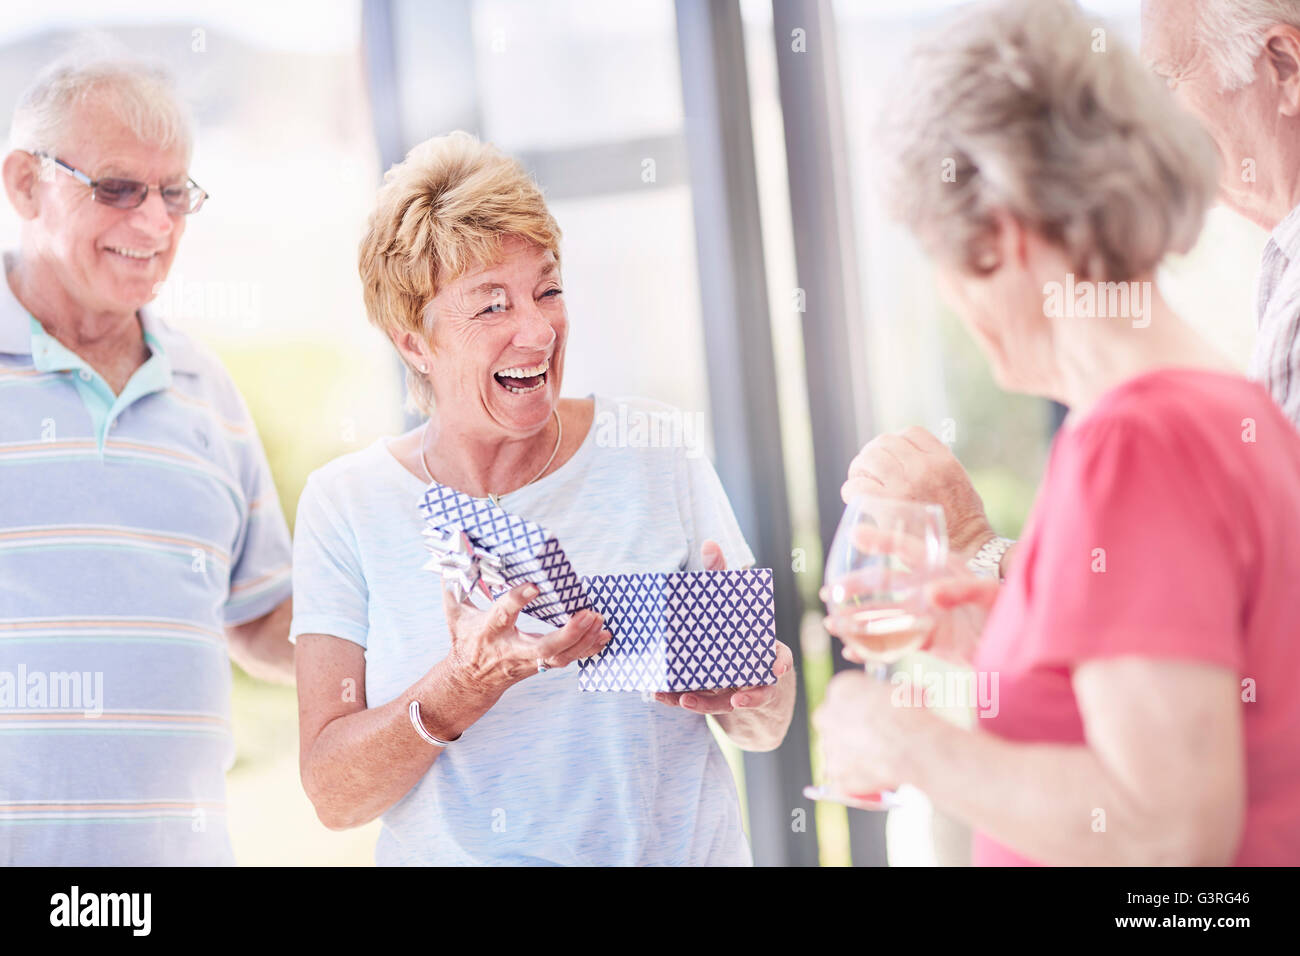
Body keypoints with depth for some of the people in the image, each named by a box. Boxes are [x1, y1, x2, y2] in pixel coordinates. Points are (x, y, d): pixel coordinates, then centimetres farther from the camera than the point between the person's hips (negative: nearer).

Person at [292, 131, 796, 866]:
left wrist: (753, 695, -15)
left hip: (682, 850, 1)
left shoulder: (654, 452, 2)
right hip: (450, 853, -1)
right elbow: (334, 794, -5)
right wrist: (467, 685, -19)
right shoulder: (348, 504, 1)